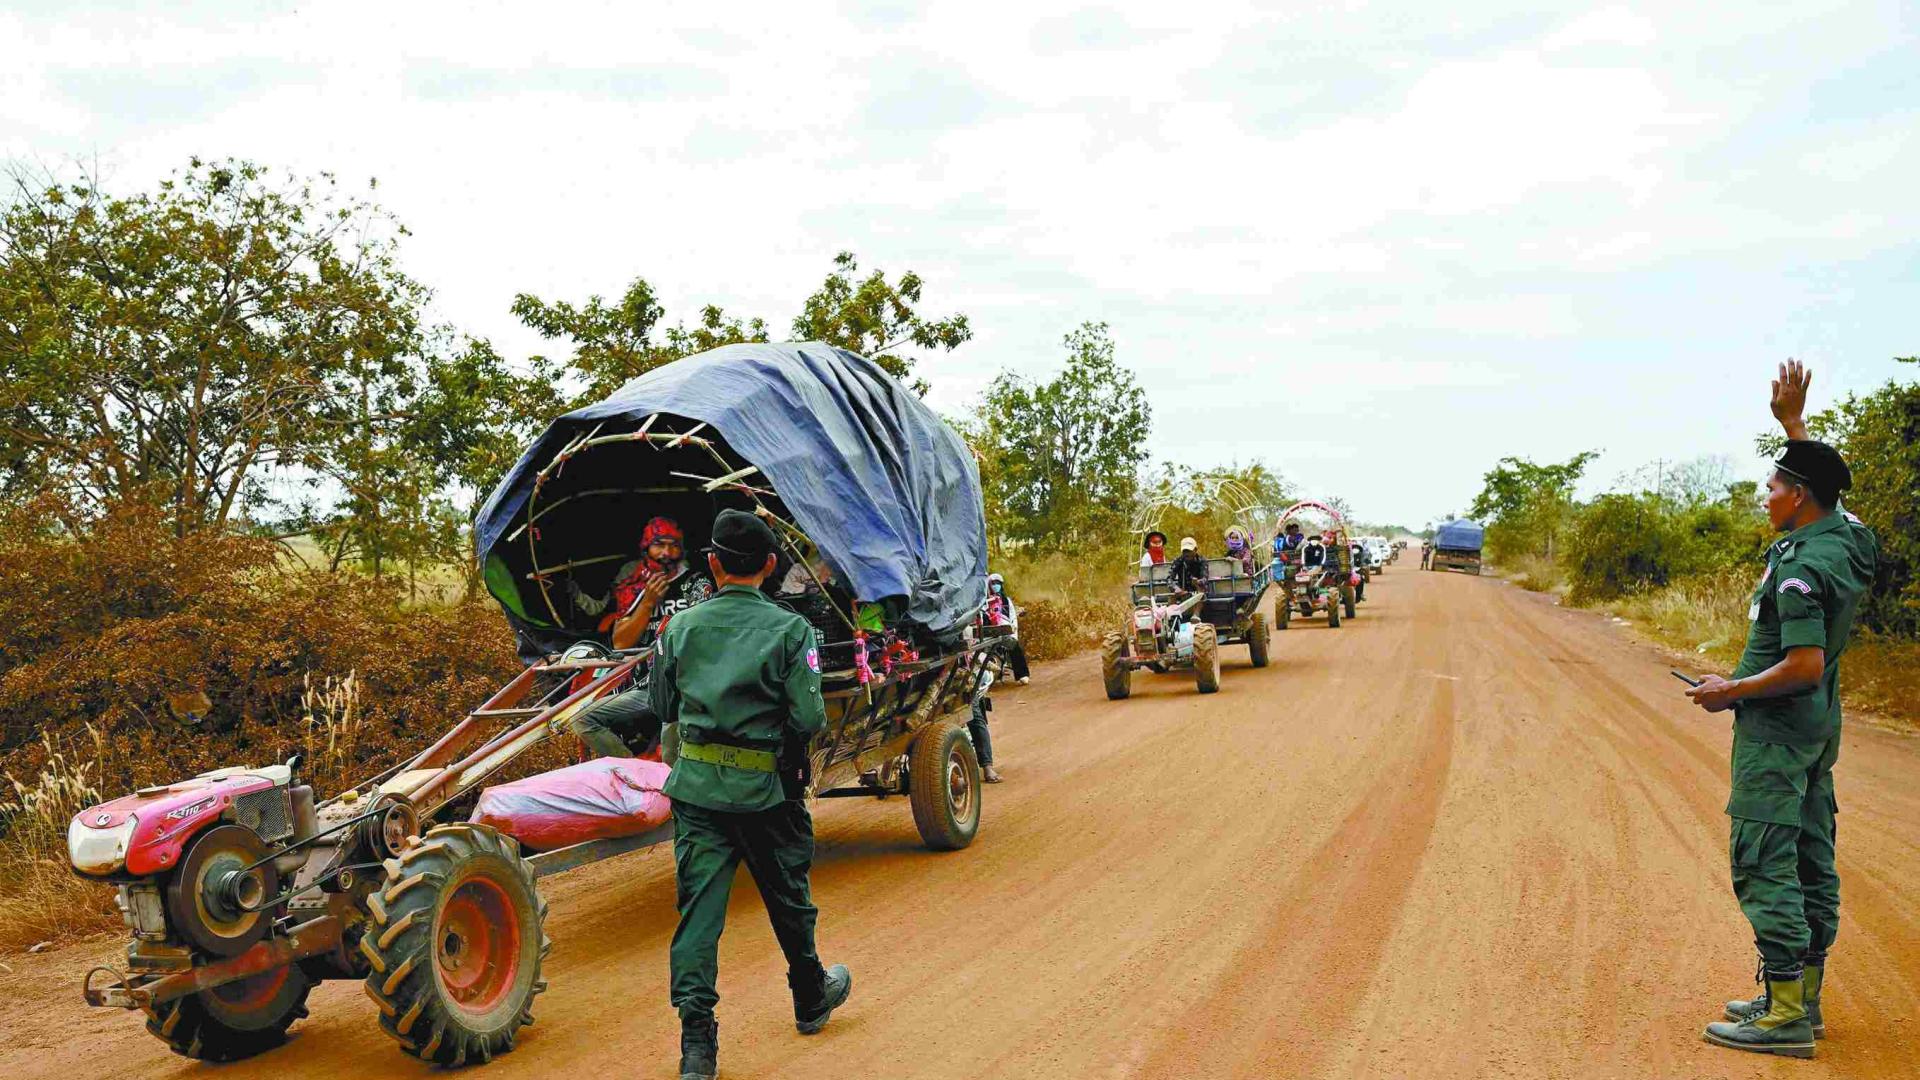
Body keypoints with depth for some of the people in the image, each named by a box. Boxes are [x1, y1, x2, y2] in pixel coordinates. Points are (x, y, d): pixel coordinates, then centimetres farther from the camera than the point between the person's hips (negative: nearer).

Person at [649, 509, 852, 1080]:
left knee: (699, 904, 3)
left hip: (696, 785, 2)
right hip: (766, 788, -1)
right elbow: (809, 718, -14)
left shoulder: (681, 627, -1)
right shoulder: (790, 630, -10)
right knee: (788, 894, 18)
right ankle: (810, 998, 39)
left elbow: (663, 706, 8)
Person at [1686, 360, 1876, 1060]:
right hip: (1820, 725, 10)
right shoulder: (1848, 537, 5)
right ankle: (1802, 999, 22)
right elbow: (1822, 481, 27)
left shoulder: (1800, 568, -22)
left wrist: (1730, 692, -15)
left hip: (1777, 726, -10)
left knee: (1764, 863, -8)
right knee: (1811, 862, 13)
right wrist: (1792, 420, 27)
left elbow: (1803, 664, -27)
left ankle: (1786, 1016, -7)